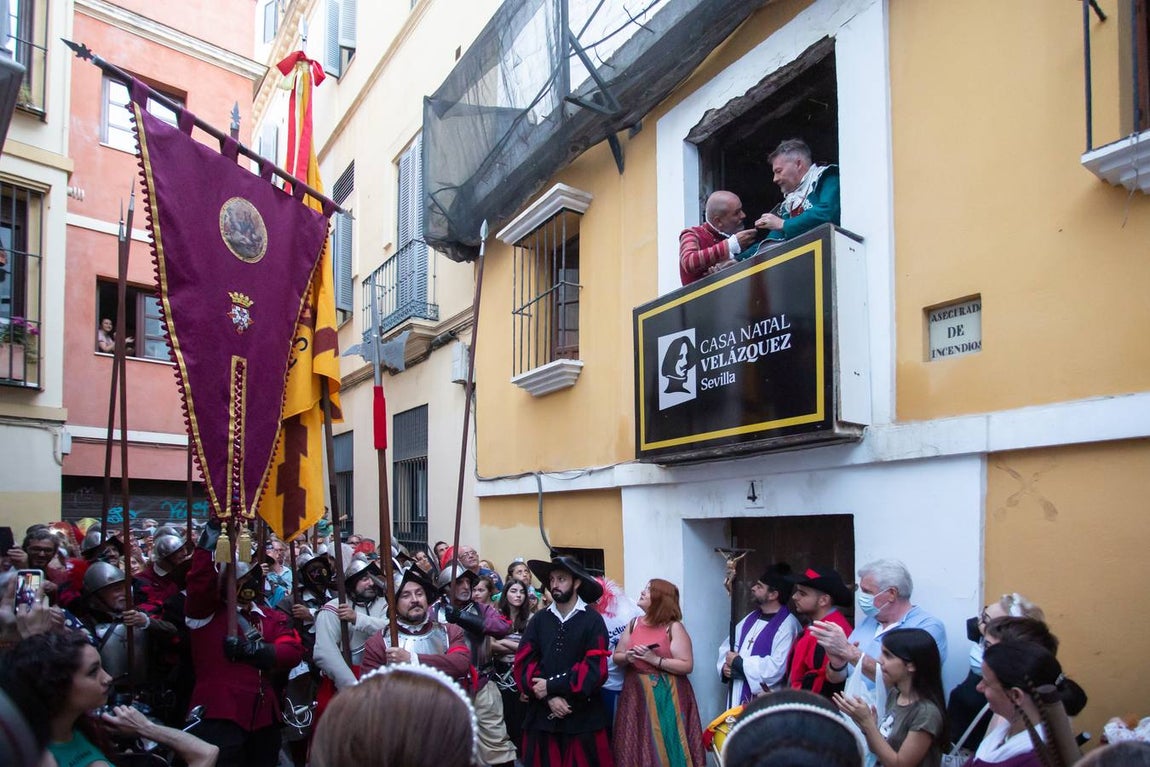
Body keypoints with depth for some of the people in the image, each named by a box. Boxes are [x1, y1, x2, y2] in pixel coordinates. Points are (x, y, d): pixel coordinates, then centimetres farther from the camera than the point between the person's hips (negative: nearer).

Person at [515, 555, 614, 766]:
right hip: (542, 715, 3)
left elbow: (595, 668, -12)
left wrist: (551, 686, -12)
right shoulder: (539, 620, 5)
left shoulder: (593, 621, -5)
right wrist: (549, 697, -13)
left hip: (583, 716, -3)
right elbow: (524, 663, -1)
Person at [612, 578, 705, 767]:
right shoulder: (634, 624, 8)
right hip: (636, 694, 4)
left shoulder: (674, 627, -7)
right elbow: (617, 656, 13)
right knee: (637, 746, 6)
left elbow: (687, 666, -11)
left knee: (665, 746, -2)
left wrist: (655, 660, -18)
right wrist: (627, 657, -9)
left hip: (665, 696, -4)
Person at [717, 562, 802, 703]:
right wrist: (725, 666, -6)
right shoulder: (750, 619, 12)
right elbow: (727, 647, 17)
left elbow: (777, 668, -24)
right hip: (738, 697, 7)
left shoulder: (788, 625, -15)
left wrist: (738, 662, -14)